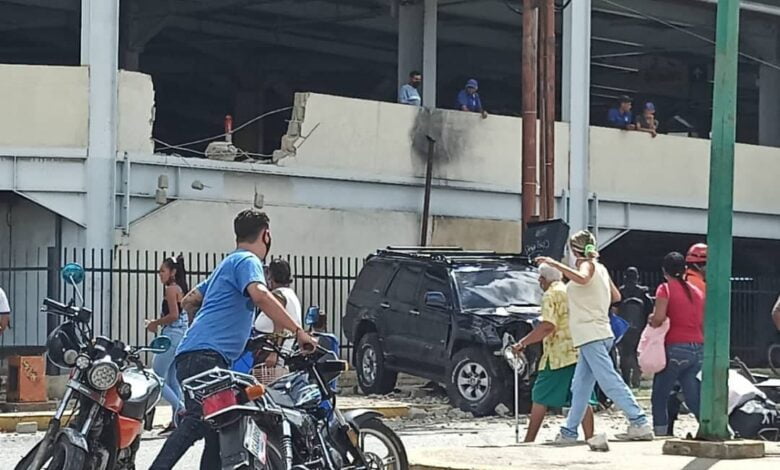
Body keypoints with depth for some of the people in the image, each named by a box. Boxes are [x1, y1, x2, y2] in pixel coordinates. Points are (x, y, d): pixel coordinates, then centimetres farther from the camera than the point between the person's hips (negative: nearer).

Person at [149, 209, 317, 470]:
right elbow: (260, 295, -22)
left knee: (218, 432, 6)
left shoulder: (228, 263, 29)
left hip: (191, 357, 10)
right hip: (205, 356, -10)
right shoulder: (248, 261, 0)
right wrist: (298, 331, -21)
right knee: (196, 421, -26)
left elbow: (188, 302, 36)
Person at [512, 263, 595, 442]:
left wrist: (522, 343, -15)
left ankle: (529, 440, 1)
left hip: (558, 355, -7)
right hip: (579, 352, 7)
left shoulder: (551, 295, -7)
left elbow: (548, 326, -18)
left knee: (540, 398, 1)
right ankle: (589, 438, -4)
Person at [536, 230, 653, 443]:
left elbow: (582, 279, -30)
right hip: (595, 335, 9)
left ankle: (640, 424, -21)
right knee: (580, 388, 10)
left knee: (609, 381, -15)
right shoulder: (600, 268, 19)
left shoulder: (588, 265, -6)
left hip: (592, 336, -9)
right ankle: (569, 432, 12)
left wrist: (556, 264, -28)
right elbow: (616, 296, 27)